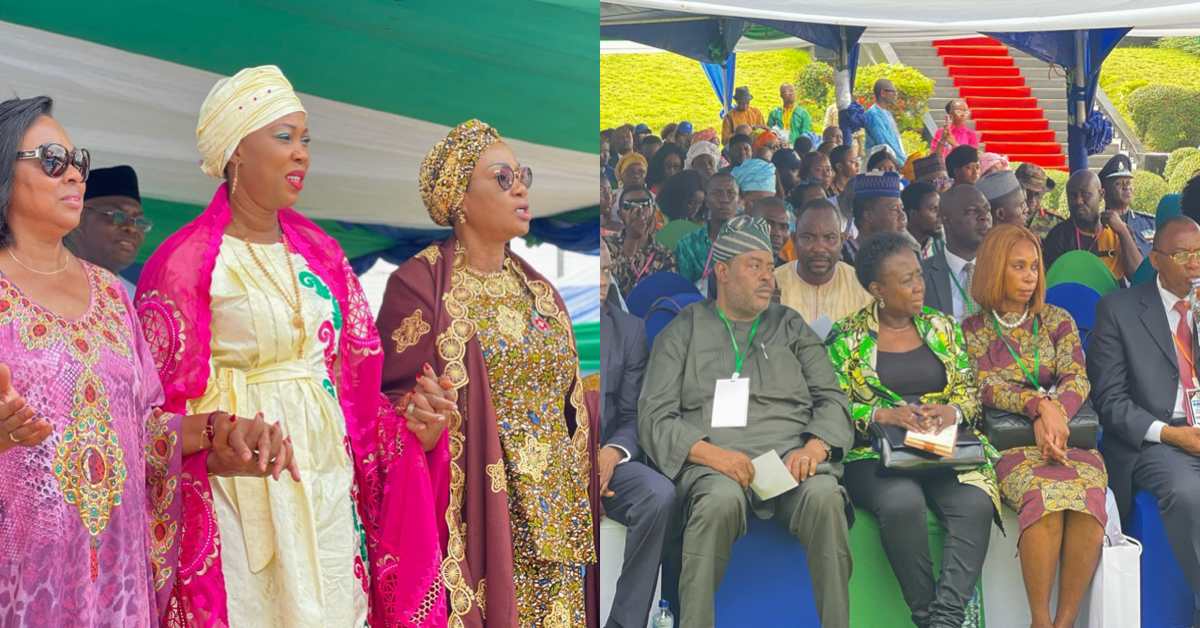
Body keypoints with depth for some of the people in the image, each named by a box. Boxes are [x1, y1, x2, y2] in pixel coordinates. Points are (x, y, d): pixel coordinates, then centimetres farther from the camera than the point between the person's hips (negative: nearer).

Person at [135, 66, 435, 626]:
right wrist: (216, 437, -23)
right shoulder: (187, 262, -6)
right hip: (243, 489, -5)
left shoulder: (319, 253, 10)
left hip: (329, 476, 5)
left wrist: (415, 426, -3)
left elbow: (358, 371, 12)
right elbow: (160, 398, -5)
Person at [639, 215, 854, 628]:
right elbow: (654, 416, 6)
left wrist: (814, 447, -8)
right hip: (714, 461, -2)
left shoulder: (791, 326, 24)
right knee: (722, 499, -37)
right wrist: (711, 454, -12)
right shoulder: (685, 331, 16)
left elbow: (831, 398, 15)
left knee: (825, 495, -32)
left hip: (790, 455, 2)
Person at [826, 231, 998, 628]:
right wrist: (882, 414, -18)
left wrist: (953, 410, -11)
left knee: (975, 503, -30)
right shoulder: (847, 337, 6)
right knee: (902, 501, -37)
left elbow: (970, 389, 12)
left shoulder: (941, 327, 16)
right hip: (876, 453, -3)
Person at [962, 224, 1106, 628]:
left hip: (1069, 437, 2)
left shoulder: (1057, 320, 16)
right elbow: (987, 388, -2)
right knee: (1046, 496, -35)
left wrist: (1054, 417, -17)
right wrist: (1041, 405, -19)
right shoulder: (974, 330, 10)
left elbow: (1077, 379, 4)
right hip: (1010, 443, -2)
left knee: (1086, 499, -32)